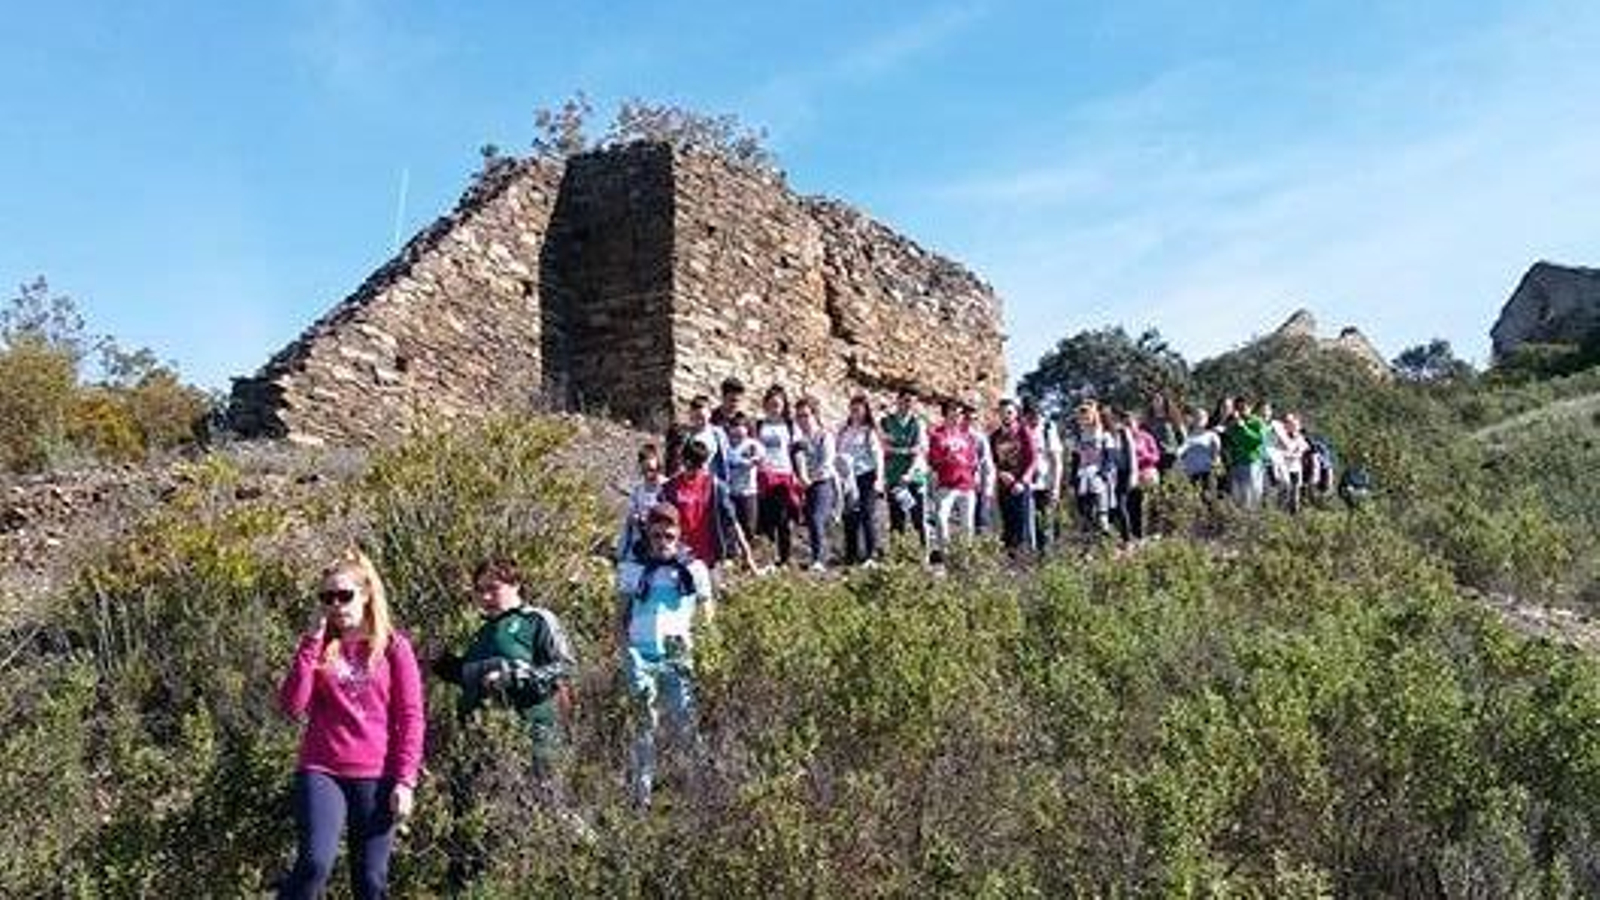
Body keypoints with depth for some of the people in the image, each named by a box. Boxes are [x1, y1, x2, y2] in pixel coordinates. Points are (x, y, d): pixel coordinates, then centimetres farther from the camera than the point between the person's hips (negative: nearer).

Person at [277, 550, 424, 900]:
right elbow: (292, 707, -6)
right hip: (321, 772, 1)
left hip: (376, 777, 0)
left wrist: (405, 781, -7)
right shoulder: (316, 646, 8)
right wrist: (311, 642, -8)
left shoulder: (394, 647, 3)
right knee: (315, 863, -20)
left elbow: (410, 719, 0)